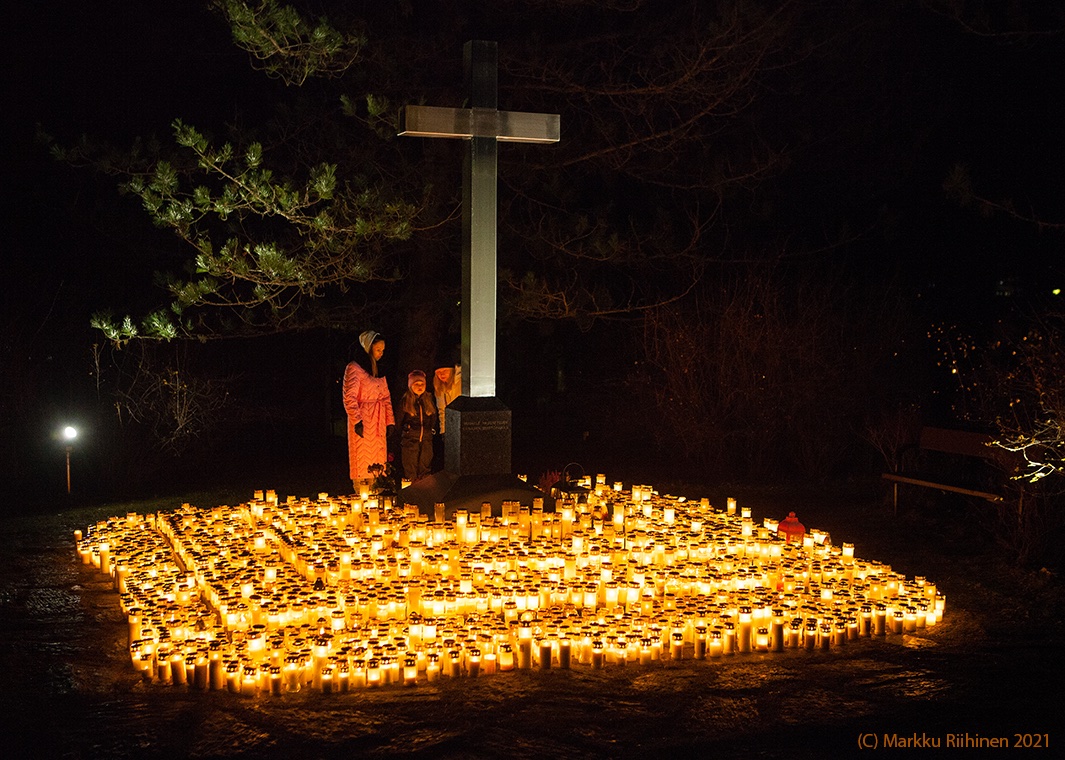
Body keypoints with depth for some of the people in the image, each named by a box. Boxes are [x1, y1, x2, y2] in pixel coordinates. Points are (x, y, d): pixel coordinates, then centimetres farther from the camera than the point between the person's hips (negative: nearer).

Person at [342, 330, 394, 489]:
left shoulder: (377, 369, 16)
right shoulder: (354, 368, -8)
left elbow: (386, 396, 17)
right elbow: (349, 398, -14)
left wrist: (390, 421, 11)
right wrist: (357, 421, -21)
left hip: (378, 422, 7)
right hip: (363, 421, -7)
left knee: (378, 460, 8)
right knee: (362, 460, -5)